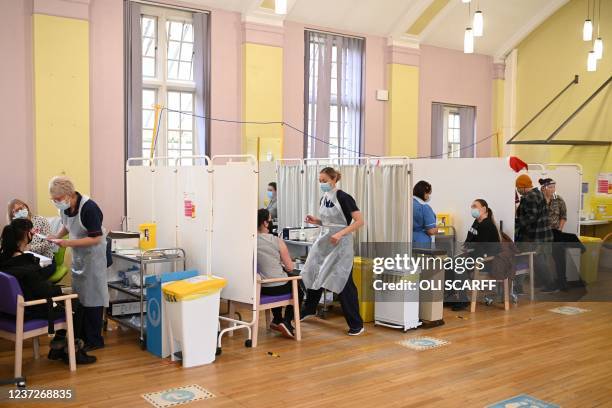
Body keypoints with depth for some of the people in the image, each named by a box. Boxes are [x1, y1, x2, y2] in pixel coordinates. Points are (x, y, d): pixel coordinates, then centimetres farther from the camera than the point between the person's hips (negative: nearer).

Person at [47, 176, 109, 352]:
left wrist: (69, 243, -28)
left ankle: (95, 340, 7)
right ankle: (83, 336, 25)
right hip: (77, 255, 8)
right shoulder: (65, 207, -2)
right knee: (79, 296, 14)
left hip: (93, 255, -8)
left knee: (92, 296, -2)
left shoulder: (89, 208, -25)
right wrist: (58, 236, 0)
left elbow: (96, 238, -25)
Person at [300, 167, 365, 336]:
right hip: (323, 242, 7)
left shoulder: (344, 198, -14)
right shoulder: (323, 199, 8)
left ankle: (356, 325, 5)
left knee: (344, 283, -5)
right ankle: (309, 309, 37)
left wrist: (340, 234, -27)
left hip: (340, 245, -7)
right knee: (314, 275, 13)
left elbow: (360, 221, -19)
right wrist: (315, 221, 1)